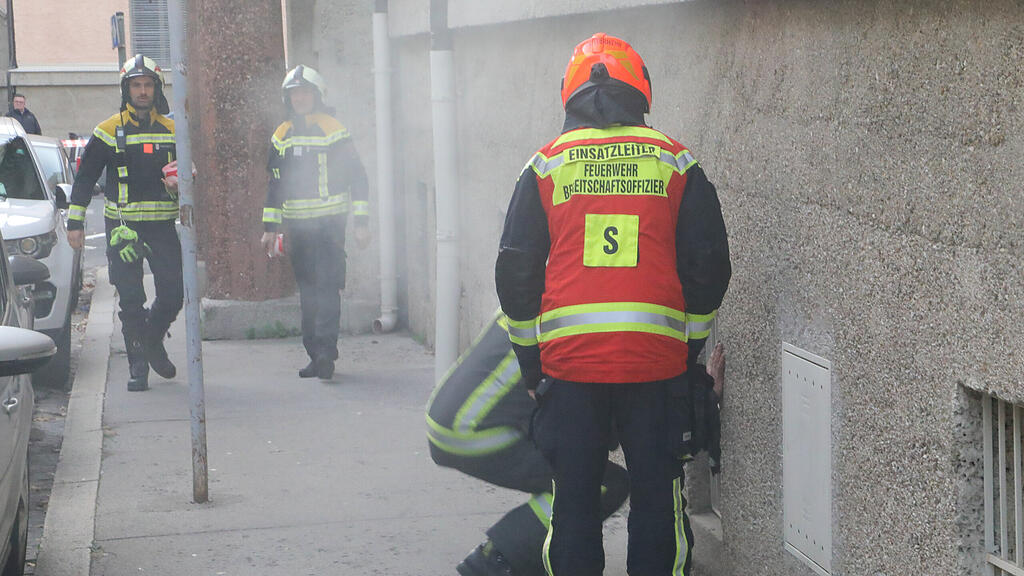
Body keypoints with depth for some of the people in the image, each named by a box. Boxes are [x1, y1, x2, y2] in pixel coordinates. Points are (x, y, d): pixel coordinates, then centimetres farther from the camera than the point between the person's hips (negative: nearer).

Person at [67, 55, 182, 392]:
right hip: (123, 227, -2)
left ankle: (152, 342, 27)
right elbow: (85, 178, 4)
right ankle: (138, 367, 8)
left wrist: (179, 181, -7)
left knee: (173, 295, -1)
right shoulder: (108, 132, 1)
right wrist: (75, 222, -1)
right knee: (131, 302, -1)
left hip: (162, 226, 2)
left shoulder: (171, 131, 9)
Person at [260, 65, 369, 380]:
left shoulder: (333, 131, -1)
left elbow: (357, 177, -1)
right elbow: (275, 185, 20)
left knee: (327, 286, -14)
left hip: (329, 223, -5)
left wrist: (361, 222, -5)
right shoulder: (281, 136, 13)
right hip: (297, 225, 5)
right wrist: (270, 228, 16)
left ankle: (326, 350, -18)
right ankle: (317, 356, 12)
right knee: (307, 292, 7)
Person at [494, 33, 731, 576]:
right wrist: (691, 344, 18)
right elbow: (709, 265, 7)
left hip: (569, 362, 0)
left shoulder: (546, 165, 7)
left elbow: (515, 270, 6)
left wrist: (529, 358, 15)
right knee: (657, 498, 9)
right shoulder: (674, 161, 7)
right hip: (657, 362, 0)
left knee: (574, 498, 9)